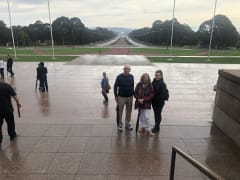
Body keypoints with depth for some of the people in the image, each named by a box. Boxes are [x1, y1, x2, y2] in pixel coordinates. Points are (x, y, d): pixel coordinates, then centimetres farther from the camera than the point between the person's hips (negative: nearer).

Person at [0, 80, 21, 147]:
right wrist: (18, 103, 5)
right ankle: (12, 135, 37)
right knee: (10, 122, 19)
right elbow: (14, 96, -9)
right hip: (8, 108, 0)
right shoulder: (7, 86, -8)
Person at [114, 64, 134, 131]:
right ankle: (120, 124, 14)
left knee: (129, 111, 10)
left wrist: (133, 94, 9)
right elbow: (115, 86, -1)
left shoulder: (131, 77, 4)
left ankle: (127, 124, 24)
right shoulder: (119, 77, -5)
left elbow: (133, 86, 13)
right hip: (121, 97, -3)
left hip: (130, 97, 3)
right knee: (120, 111, 1)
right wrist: (116, 96, -4)